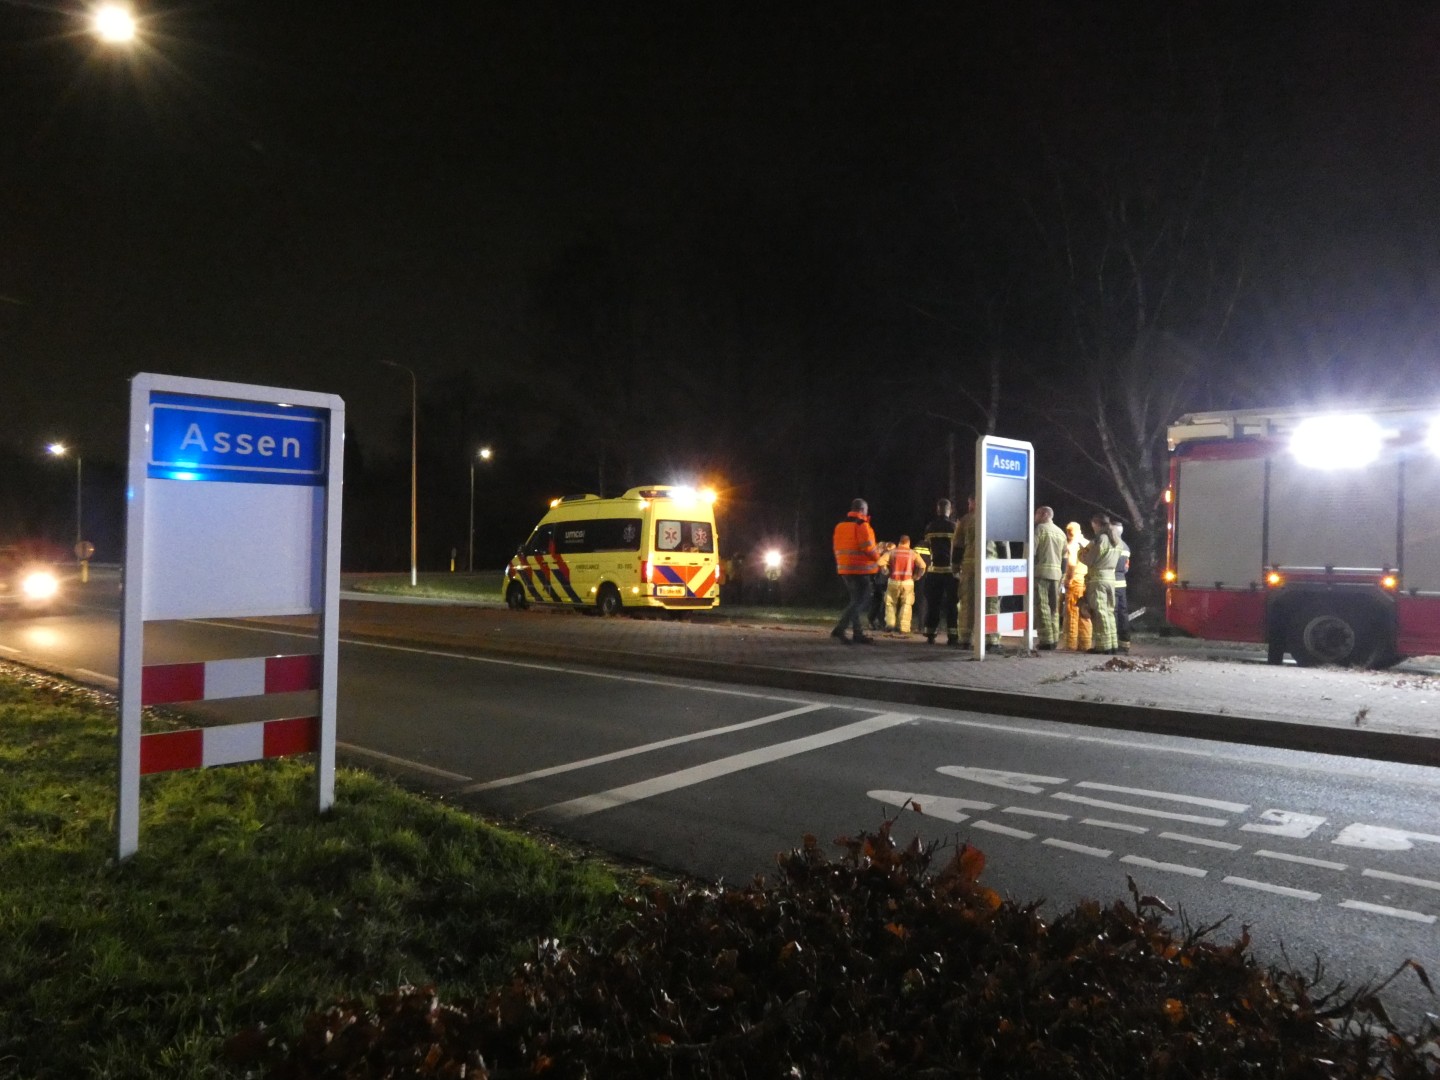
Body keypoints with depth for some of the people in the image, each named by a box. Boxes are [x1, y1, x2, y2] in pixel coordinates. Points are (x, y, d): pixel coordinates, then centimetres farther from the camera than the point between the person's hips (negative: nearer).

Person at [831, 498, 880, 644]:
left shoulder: (840, 526, 14)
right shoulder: (861, 525, -11)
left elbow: (837, 548, 15)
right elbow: (868, 547, -16)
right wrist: (877, 556, 3)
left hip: (845, 569, 8)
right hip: (860, 569, -8)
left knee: (856, 600, 16)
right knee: (860, 601, -7)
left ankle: (858, 634, 16)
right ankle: (839, 629, -20)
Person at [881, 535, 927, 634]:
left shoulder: (892, 551, 5)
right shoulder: (913, 553, 5)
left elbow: (881, 562, -6)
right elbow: (922, 566, -5)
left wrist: (886, 571, 9)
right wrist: (917, 577, 8)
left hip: (893, 581, 1)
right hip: (908, 582, 0)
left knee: (890, 603, 15)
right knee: (906, 604, 7)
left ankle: (890, 624, 7)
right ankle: (904, 627, 1)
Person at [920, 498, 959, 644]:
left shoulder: (930, 527, 3)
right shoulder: (954, 526, -7)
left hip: (935, 569, 3)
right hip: (951, 569, -3)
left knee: (932, 603, 7)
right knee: (951, 603, 2)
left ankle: (930, 635, 6)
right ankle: (952, 636, 0)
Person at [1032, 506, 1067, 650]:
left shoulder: (1040, 528, -3)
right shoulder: (1061, 532, 17)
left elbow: (1031, 551, -12)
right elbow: (1064, 557, 17)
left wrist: (1028, 571, -9)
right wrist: (1062, 575, 20)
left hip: (1041, 571, -7)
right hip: (1056, 573, 7)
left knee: (1042, 606, -6)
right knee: (1054, 607, 11)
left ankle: (1046, 640, -10)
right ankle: (1054, 639, 10)